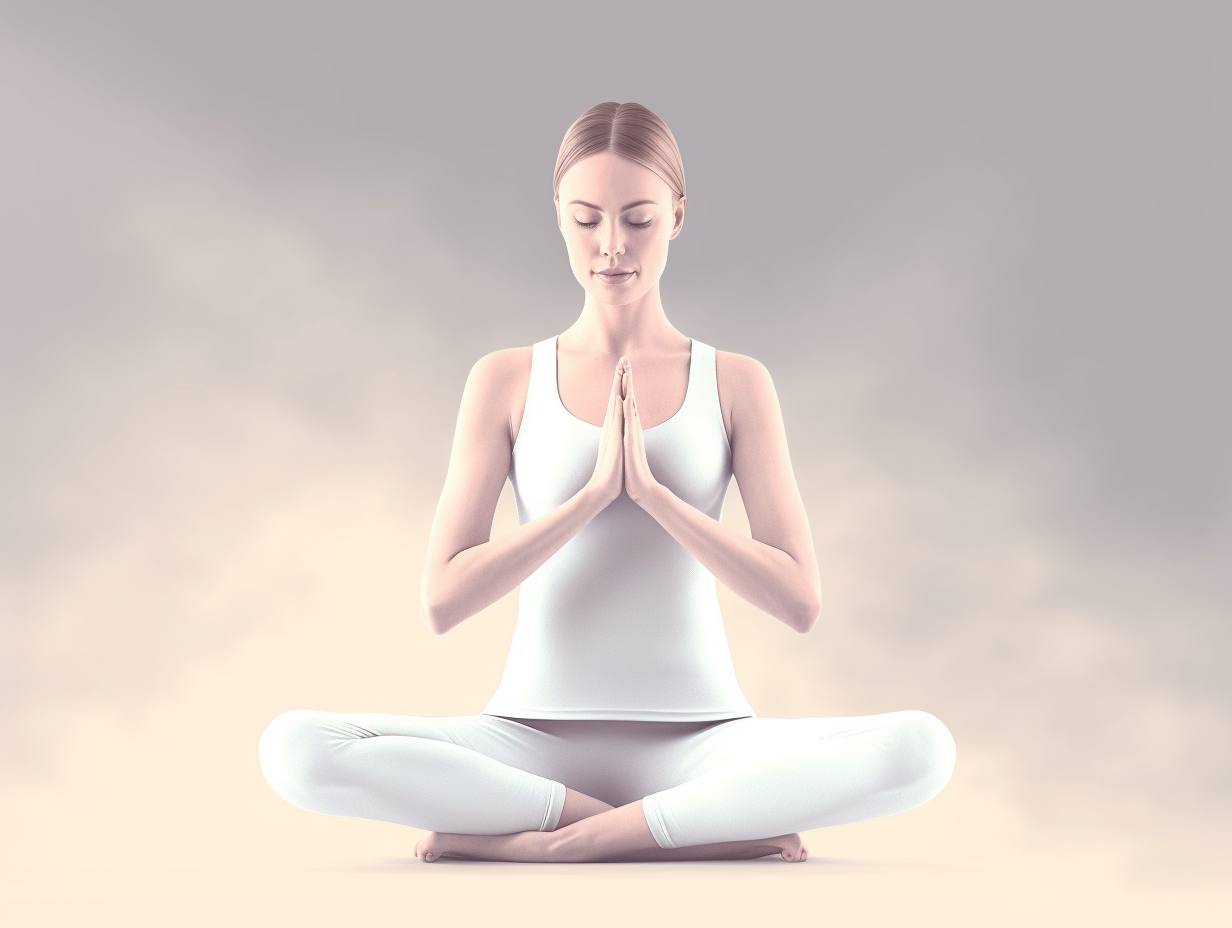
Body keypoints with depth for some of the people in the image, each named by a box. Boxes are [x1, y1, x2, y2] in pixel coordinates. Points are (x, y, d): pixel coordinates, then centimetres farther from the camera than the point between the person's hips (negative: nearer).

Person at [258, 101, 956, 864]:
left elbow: (801, 601, -3)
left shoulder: (736, 384, 4)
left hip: (698, 738, 0)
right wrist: (594, 491, -14)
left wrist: (651, 490, -13)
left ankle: (541, 842, -21)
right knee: (295, 748, -26)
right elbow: (443, 601, -4)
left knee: (921, 747, -29)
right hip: (539, 738, 1)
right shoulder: (506, 381, 4)